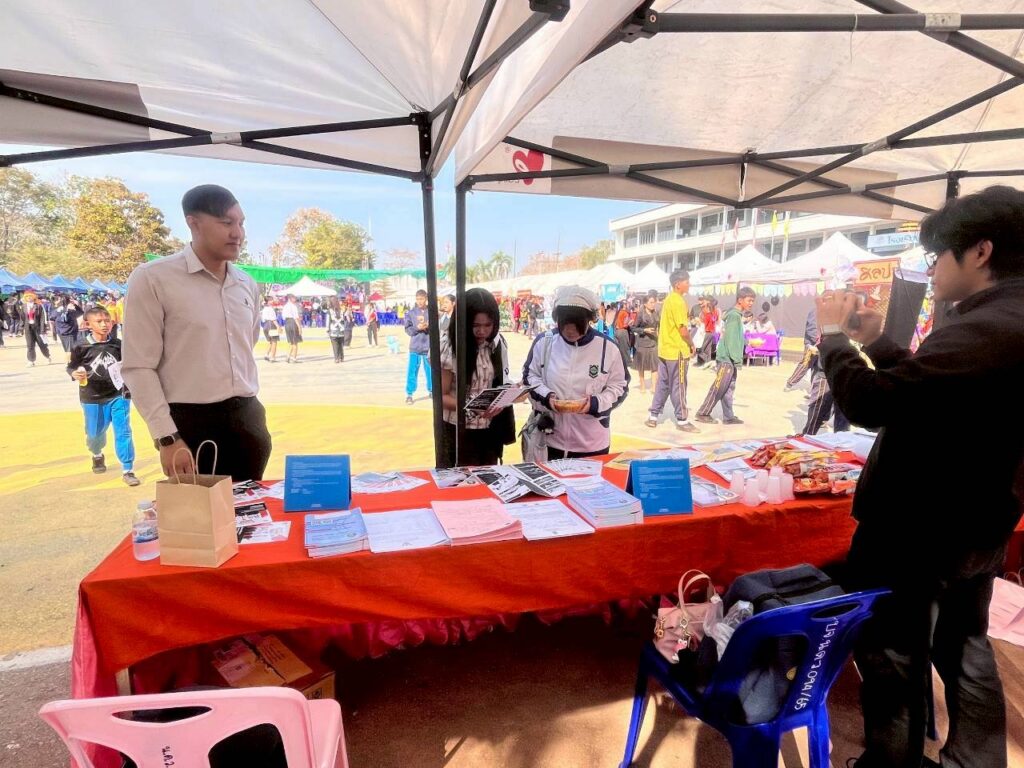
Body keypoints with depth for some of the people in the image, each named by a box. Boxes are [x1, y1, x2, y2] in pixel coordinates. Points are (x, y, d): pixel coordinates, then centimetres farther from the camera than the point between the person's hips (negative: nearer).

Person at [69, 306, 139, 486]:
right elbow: (71, 367, -1)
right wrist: (75, 374, -21)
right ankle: (97, 455, 51)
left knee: (123, 432, -4)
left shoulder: (119, 345, -4)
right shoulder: (81, 347, -8)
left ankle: (127, 471, 2)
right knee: (94, 432, 17)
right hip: (92, 398, 1)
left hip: (118, 395, 0)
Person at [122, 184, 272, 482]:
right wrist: (168, 438, -14)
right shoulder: (152, 279, -7)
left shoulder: (247, 285, 10)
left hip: (247, 420, 5)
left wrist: (250, 413, 15)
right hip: (191, 422, -5)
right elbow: (138, 367, -9)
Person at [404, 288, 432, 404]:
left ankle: (432, 391, 29)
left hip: (429, 347, 0)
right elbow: (408, 329, 0)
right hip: (414, 347, 0)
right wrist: (417, 328, -17)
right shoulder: (411, 312, 2)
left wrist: (428, 326, -19)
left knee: (430, 370, 12)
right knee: (412, 371, 0)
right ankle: (409, 394, 8)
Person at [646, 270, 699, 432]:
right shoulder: (678, 301, -16)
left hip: (664, 349, 9)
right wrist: (691, 344, -5)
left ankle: (653, 417, 17)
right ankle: (682, 420, 9)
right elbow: (683, 329, -18)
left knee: (662, 384, 13)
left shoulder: (668, 299, 12)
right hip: (677, 351, -9)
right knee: (678, 387, 0)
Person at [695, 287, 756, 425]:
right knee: (718, 389, -5)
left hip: (729, 358, 10)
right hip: (727, 358, -10)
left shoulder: (735, 315, 15)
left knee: (729, 389, 11)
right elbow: (731, 340, -20)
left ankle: (728, 416, 15)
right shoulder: (734, 316, -15)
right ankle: (703, 414, 3)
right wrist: (738, 360, -20)